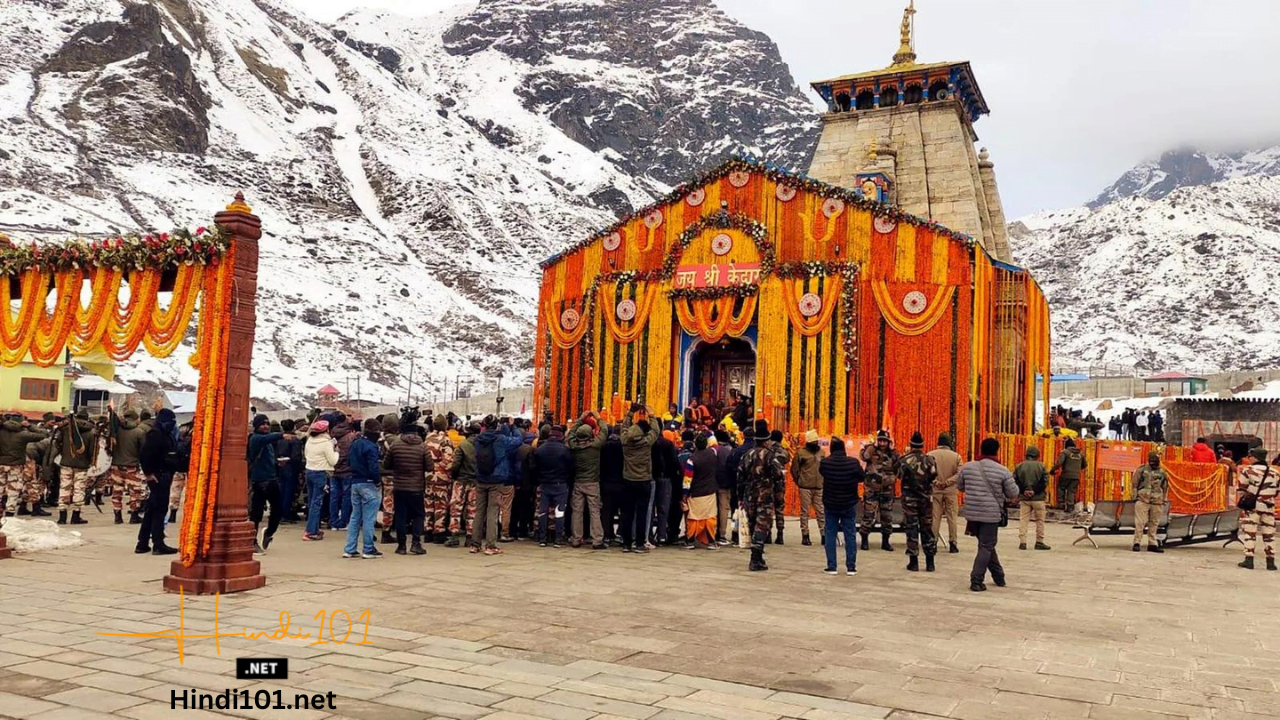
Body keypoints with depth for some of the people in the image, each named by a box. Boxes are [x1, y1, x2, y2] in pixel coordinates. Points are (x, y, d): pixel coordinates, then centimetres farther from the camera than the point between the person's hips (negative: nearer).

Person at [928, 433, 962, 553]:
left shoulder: (931, 455, -5)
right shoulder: (956, 456, -2)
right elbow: (959, 474, -9)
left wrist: (936, 482, -8)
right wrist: (947, 482, -10)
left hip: (935, 490, 0)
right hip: (951, 491, 0)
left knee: (935, 517, 6)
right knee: (952, 517, 8)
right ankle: (952, 543, 9)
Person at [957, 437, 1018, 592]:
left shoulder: (967, 467, 1)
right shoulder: (1003, 471, -9)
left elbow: (959, 487, 14)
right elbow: (1013, 494, -1)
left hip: (972, 513, 4)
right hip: (991, 515, -4)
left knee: (987, 545, 19)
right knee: (986, 547, 3)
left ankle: (998, 576, 28)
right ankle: (976, 581, -3)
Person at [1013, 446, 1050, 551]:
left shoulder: (1019, 466, 1)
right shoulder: (1041, 466, -5)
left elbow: (1014, 481, -3)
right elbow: (1045, 481, -11)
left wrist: (1023, 491, 0)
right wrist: (1035, 490, -5)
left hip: (1024, 498, 2)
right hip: (1038, 498, -2)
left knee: (1023, 520, 5)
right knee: (1040, 520, 11)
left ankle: (1022, 542, -1)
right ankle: (1039, 542, 14)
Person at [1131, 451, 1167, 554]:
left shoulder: (1163, 473, 10)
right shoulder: (1142, 470, 3)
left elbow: (1165, 488, 17)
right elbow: (1135, 484, 6)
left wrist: (1164, 500, 13)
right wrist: (1135, 496, 1)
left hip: (1157, 502, 3)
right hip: (1142, 500, -3)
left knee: (1153, 524, 7)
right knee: (1139, 523, -6)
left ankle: (1152, 544, 16)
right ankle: (1137, 543, -3)